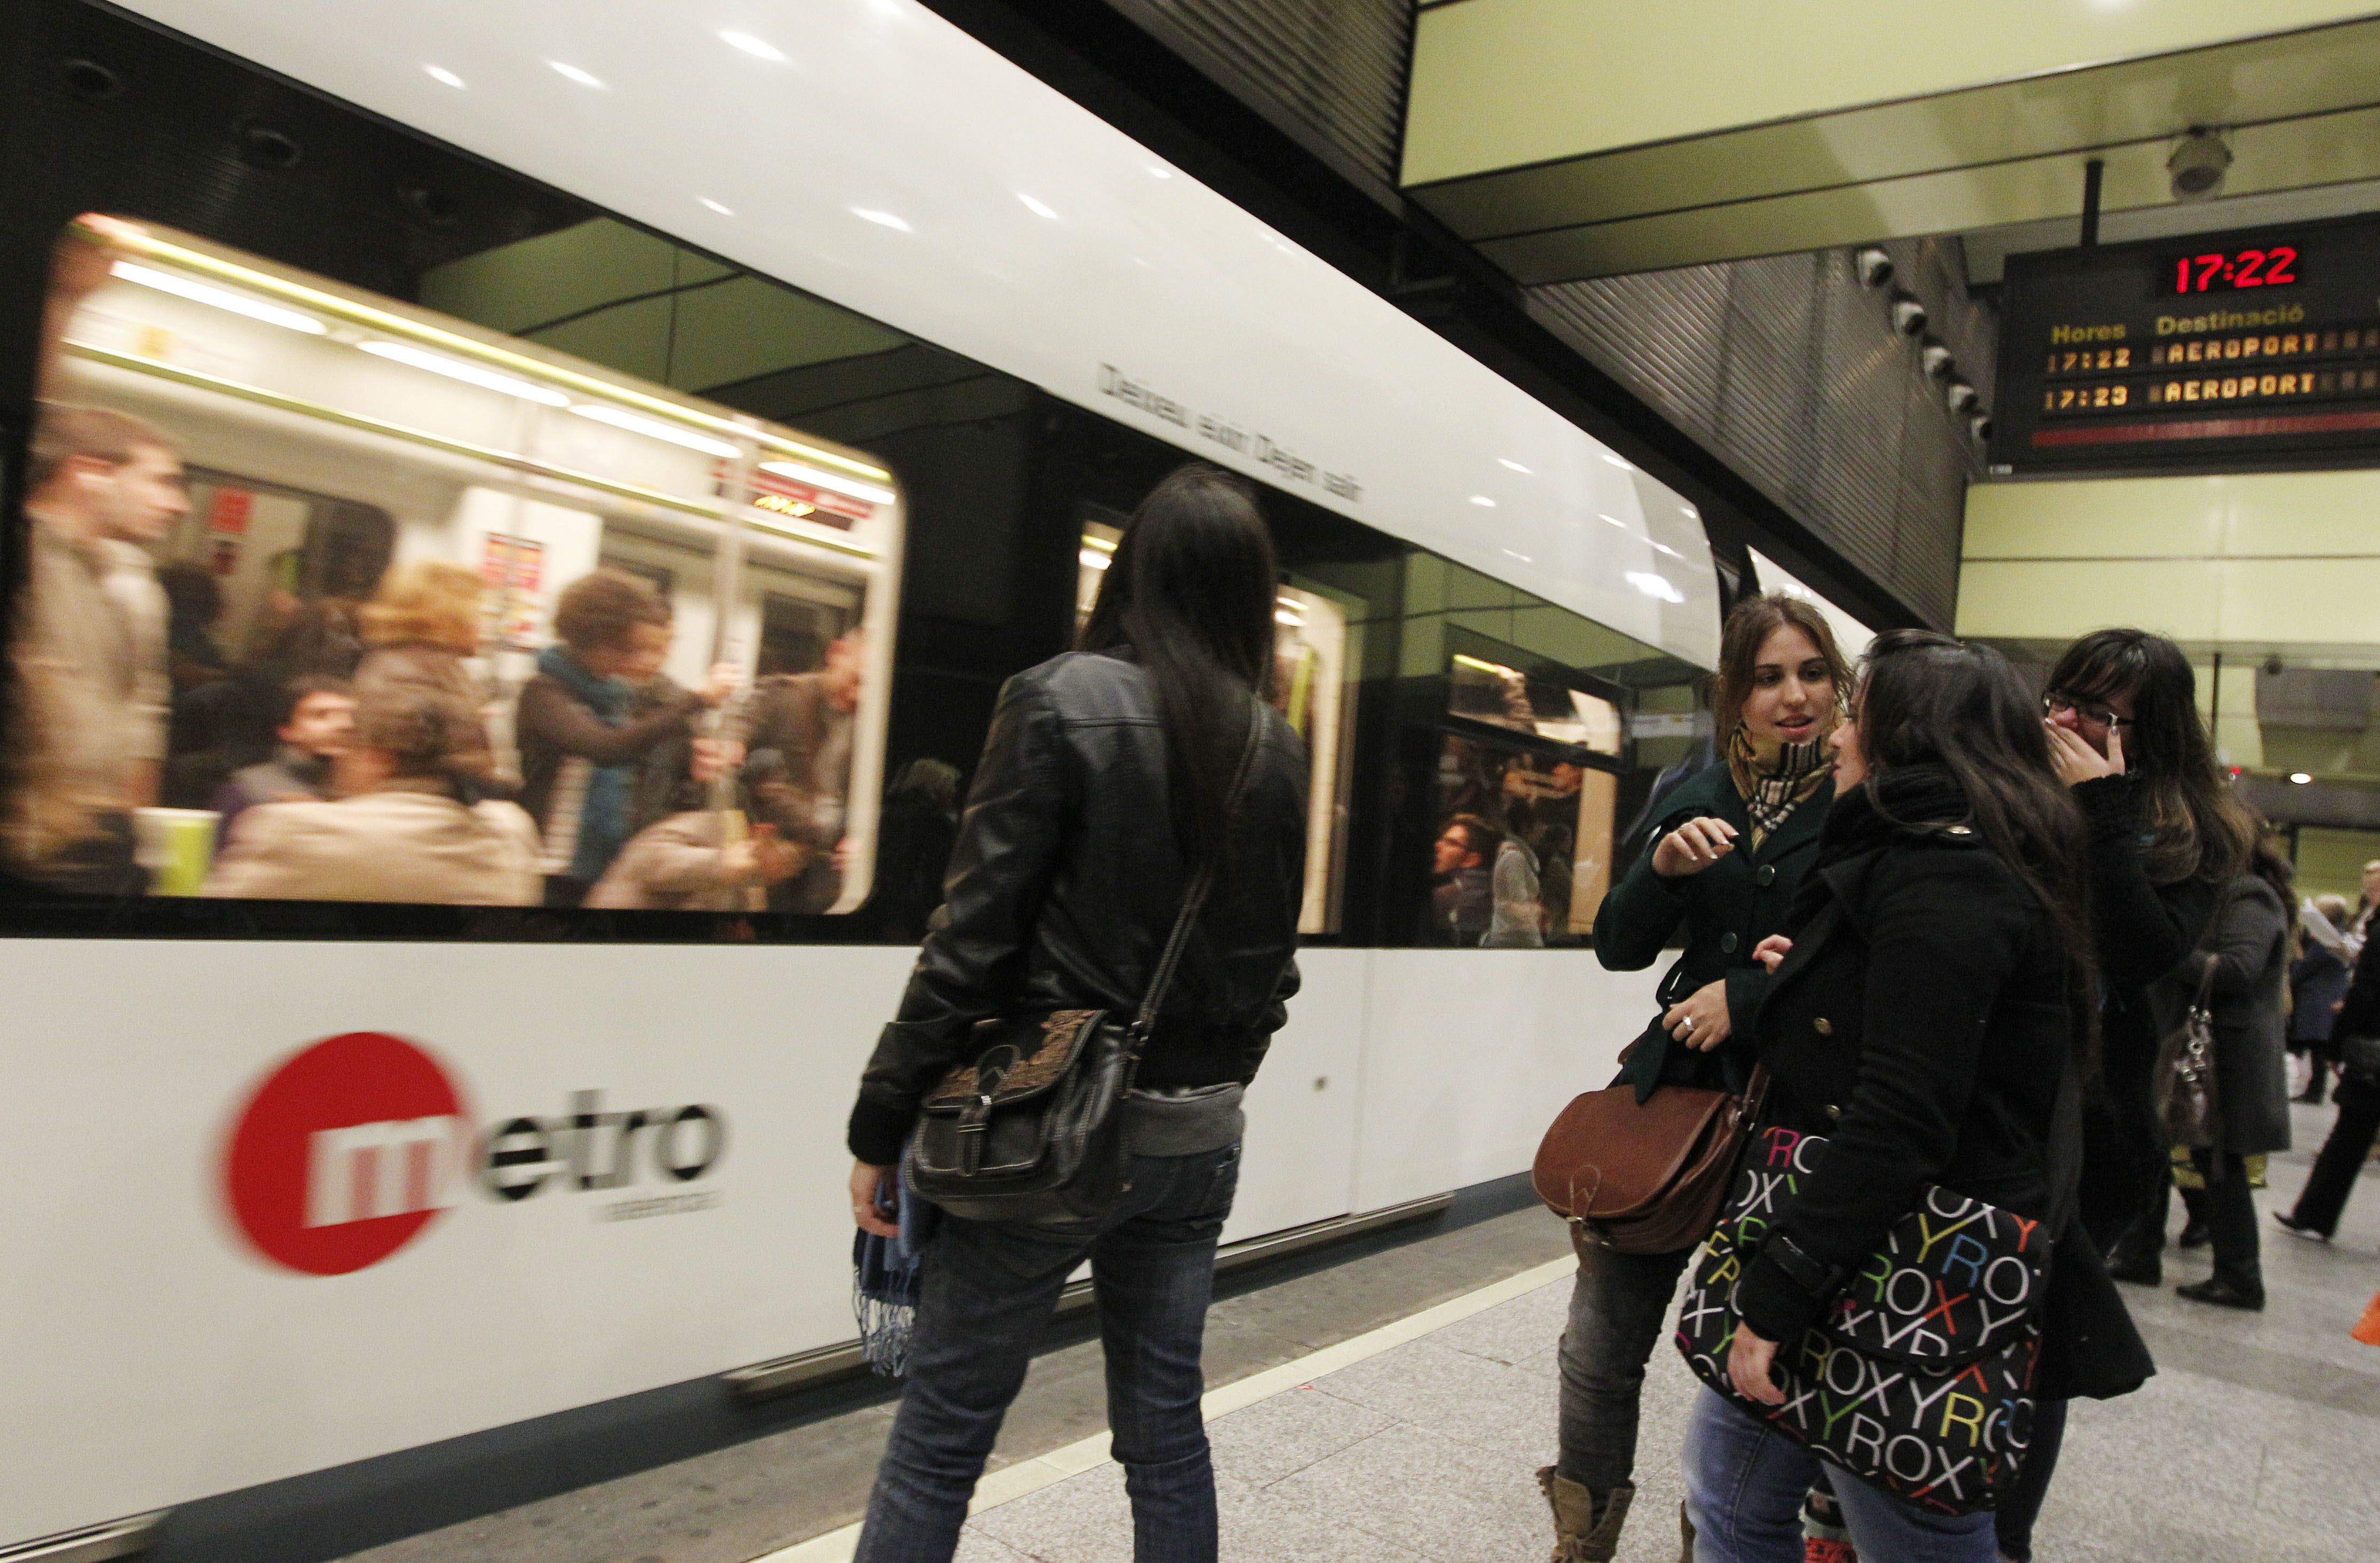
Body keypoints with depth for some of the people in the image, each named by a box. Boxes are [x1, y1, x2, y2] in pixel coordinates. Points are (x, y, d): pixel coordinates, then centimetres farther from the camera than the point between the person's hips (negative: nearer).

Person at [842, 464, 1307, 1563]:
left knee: (940, 1435, 8)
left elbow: (976, 935, -14)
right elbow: (1269, 959, 8)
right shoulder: (1276, 747, 4)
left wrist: (883, 1124, -7)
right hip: (1195, 1140, 5)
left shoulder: (1067, 700, -11)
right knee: (1164, 1427, 17)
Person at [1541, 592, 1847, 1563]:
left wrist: (1746, 997, -14)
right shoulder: (1695, 800, 7)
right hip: (1672, 1090, 4)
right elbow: (1618, 947, 6)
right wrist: (1665, 866, -12)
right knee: (1599, 1346, 7)